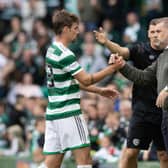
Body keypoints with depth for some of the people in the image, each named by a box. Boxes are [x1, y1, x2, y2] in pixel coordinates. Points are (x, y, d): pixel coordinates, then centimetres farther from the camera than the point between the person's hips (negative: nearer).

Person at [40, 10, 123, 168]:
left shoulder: (52, 50, 15)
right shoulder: (64, 54, -15)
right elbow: (86, 80, -13)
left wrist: (100, 91, 21)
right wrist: (112, 68, -7)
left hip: (54, 112, 9)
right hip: (69, 113, -9)